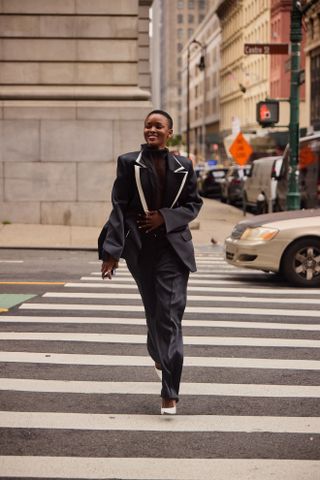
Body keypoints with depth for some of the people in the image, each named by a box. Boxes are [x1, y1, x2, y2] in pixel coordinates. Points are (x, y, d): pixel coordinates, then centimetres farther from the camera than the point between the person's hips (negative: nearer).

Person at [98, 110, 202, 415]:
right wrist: (111, 251, -10)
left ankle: (170, 393, -9)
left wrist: (166, 217, -9)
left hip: (173, 247, 0)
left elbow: (193, 203, 10)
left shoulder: (183, 167, 6)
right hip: (140, 248, 0)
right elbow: (119, 208, -3)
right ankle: (159, 356, 42)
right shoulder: (129, 163, 1)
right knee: (153, 310, 11)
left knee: (170, 314, -8)